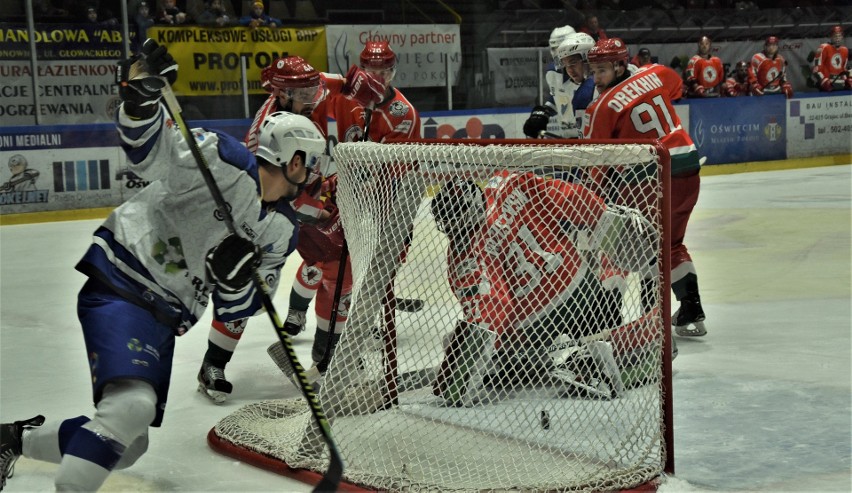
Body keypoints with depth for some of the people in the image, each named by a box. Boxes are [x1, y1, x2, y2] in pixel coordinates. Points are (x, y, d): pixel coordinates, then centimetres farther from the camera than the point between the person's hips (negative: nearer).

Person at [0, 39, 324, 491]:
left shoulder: (282, 232, 9)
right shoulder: (223, 161, -11)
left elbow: (237, 308, 6)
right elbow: (147, 149, -16)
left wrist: (237, 278, -17)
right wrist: (140, 99, -36)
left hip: (164, 316, 9)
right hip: (120, 284, -9)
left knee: (127, 445, 14)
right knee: (132, 406, -31)